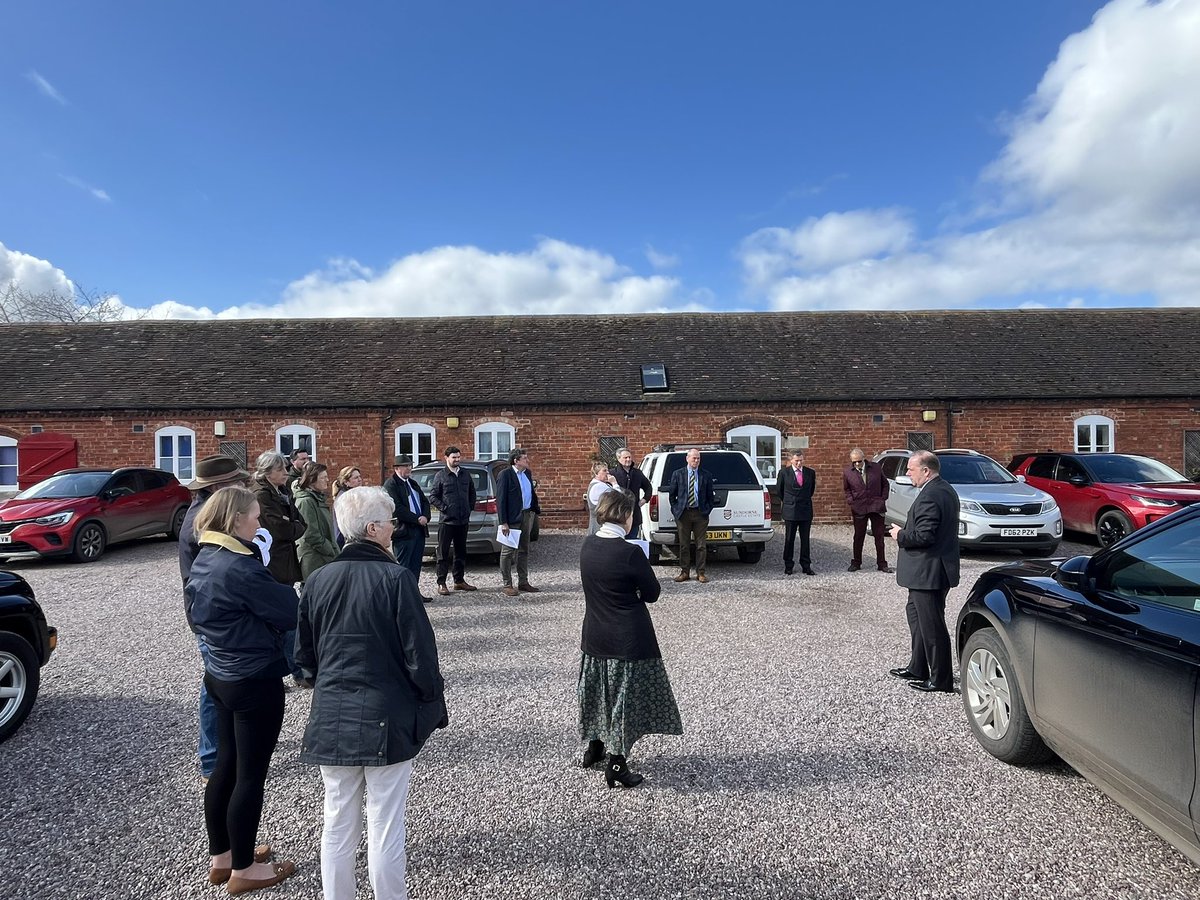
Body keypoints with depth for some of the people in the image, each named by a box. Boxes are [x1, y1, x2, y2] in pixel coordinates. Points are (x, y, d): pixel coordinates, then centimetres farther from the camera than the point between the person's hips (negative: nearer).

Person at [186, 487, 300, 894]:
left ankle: (220, 857, 36)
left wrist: (272, 590, -1)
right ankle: (243, 870, 22)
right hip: (255, 681, -9)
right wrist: (297, 591, 0)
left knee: (226, 766, 20)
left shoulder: (204, 561, 4)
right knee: (251, 775, 6)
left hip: (221, 675, 9)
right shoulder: (239, 567, -25)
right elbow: (290, 611, -21)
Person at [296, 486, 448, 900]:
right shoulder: (395, 577, -17)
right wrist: (433, 705, -1)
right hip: (386, 719, -5)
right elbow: (420, 653, -15)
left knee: (337, 826, 17)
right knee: (385, 829, 8)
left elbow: (304, 654, 9)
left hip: (331, 719, 5)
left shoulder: (318, 581, -1)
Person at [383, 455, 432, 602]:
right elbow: (398, 509, -17)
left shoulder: (413, 483, 18)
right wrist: (417, 519, -16)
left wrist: (425, 517, -3)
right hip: (403, 531, -8)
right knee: (402, 565, -3)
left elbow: (425, 501, 17)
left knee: (415, 564, 12)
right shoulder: (390, 485, -9)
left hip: (419, 529, 8)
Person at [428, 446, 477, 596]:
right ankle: (441, 583, 5)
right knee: (443, 553, -1)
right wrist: (443, 508, -11)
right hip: (446, 521, -5)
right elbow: (433, 496, -4)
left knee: (461, 552, 13)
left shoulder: (465, 474, 10)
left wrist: (470, 507, 11)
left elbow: (472, 492, 21)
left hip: (463, 520, 5)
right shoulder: (440, 475, -3)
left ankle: (459, 580, 23)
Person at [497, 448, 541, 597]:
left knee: (524, 550, 14)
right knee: (508, 551, 1)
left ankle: (523, 582, 24)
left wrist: (535, 510, 9)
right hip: (512, 518, -8)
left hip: (527, 515, 8)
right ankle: (507, 585, 9)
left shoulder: (527, 473, 10)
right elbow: (500, 499, -14)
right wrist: (503, 522, -18)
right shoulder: (505, 475, -12)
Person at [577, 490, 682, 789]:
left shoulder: (588, 545, -4)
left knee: (599, 691, 22)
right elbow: (652, 593, -12)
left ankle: (594, 748, 39)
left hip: (595, 636, 6)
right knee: (625, 695, 8)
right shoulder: (630, 553, -23)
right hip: (628, 640, -6)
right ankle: (616, 766, 15)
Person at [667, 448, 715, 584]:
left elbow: (710, 496, 11)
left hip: (700, 514, 1)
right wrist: (676, 510, 1)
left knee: (701, 545, 3)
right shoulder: (677, 474, 3)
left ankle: (700, 573, 11)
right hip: (683, 513, 0)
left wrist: (707, 510, 2)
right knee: (684, 545, 5)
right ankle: (684, 572, 13)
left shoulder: (706, 476, 5)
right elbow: (671, 494, 7)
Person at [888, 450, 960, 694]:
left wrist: (900, 535, -10)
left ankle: (941, 679, 12)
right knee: (916, 613, 22)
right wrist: (905, 532, 11)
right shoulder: (947, 490, 11)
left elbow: (924, 535, -27)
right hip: (934, 570, 11)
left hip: (928, 572, -11)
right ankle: (918, 667, 32)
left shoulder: (929, 496, -22)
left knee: (932, 625, 0)